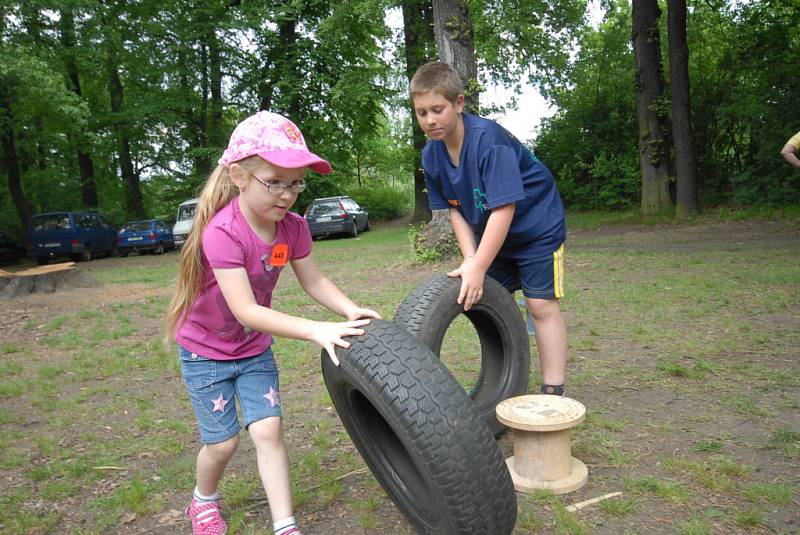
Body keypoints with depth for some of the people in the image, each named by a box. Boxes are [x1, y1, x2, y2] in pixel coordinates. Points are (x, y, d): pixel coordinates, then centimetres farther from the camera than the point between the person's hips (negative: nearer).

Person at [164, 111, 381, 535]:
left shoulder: (292, 227, -14)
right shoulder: (222, 232, -33)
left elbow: (314, 281, -6)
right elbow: (246, 311, -38)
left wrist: (351, 311, -24)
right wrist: (316, 331, -45)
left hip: (255, 348, 4)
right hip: (206, 351, -4)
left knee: (268, 429, -3)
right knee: (223, 441, 4)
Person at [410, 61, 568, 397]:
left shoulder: (488, 139, -30)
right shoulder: (431, 155, -8)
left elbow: (504, 208, -33)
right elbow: (455, 209, -2)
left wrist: (478, 268, -33)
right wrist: (469, 258, -15)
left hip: (536, 226, -6)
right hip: (491, 232, 7)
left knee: (541, 305, -7)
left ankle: (553, 391, 1)